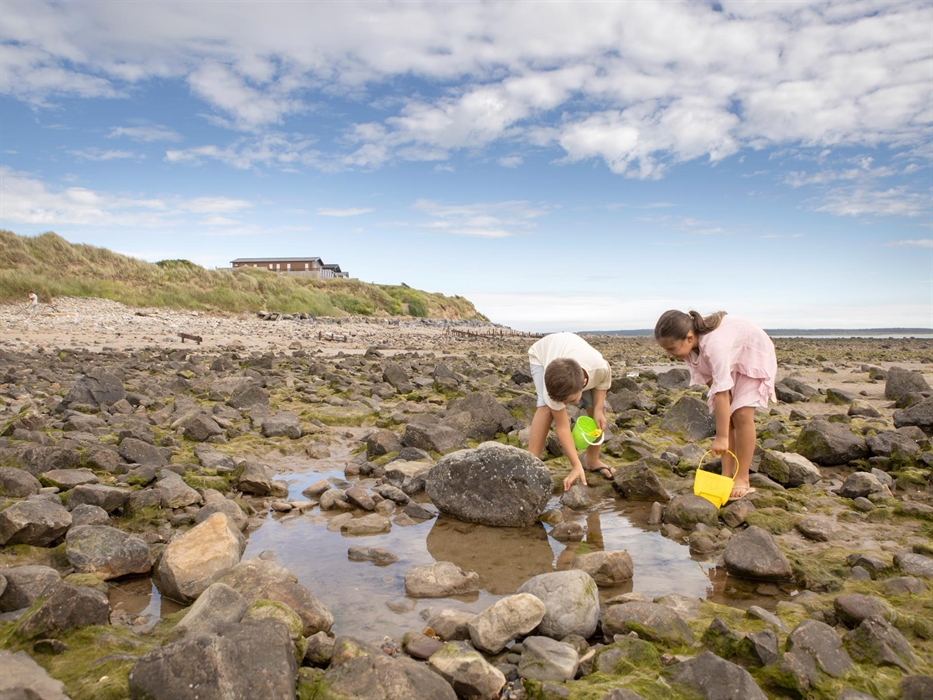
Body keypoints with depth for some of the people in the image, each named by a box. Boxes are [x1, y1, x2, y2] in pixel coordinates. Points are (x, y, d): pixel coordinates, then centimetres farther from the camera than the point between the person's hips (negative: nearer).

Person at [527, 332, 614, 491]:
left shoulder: (601, 367, -42)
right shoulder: (551, 389, -43)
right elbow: (562, 427, -34)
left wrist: (598, 409, -26)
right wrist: (576, 466, -36)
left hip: (578, 354, 3)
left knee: (597, 408, -7)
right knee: (546, 406, -29)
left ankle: (592, 461, 14)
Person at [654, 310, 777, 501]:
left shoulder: (714, 344, -43)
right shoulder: (691, 342, -20)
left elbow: (722, 393, -44)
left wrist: (721, 437, -44)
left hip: (754, 356, -7)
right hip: (730, 361, 7)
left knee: (741, 414, -17)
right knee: (725, 415, -2)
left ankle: (742, 480, -10)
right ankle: (727, 475, 1)